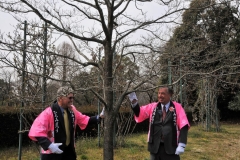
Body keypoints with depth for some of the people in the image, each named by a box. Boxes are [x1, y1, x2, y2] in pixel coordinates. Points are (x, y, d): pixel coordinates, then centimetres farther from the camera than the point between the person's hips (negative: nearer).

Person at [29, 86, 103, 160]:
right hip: (52, 153, -6)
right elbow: (36, 131, -23)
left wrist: (98, 118, 4)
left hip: (69, 150, 6)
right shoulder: (48, 113, -20)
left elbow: (82, 119, 16)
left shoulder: (72, 110, 0)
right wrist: (49, 145, -31)